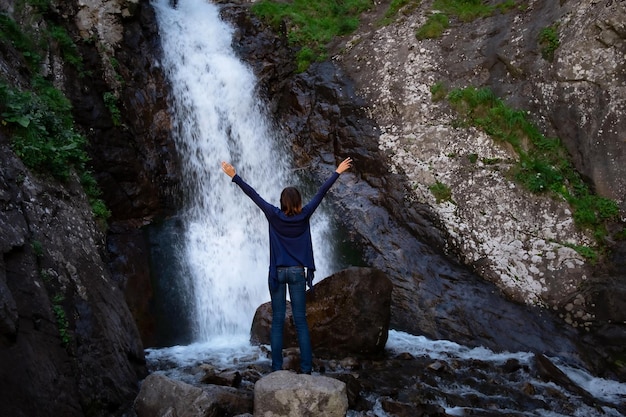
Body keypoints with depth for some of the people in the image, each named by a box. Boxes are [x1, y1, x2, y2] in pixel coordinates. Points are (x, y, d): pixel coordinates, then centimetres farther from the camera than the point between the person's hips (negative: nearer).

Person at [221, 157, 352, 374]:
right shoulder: (304, 215, -5)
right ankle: (306, 368, 3)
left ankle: (277, 368, 5)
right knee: (300, 320, 4)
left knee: (277, 321, 5)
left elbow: (253, 195, -3)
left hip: (278, 272, 0)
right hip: (297, 272, 0)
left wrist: (234, 176, 2)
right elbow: (321, 192, 1)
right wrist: (337, 172, 8)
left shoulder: (274, 215, -6)